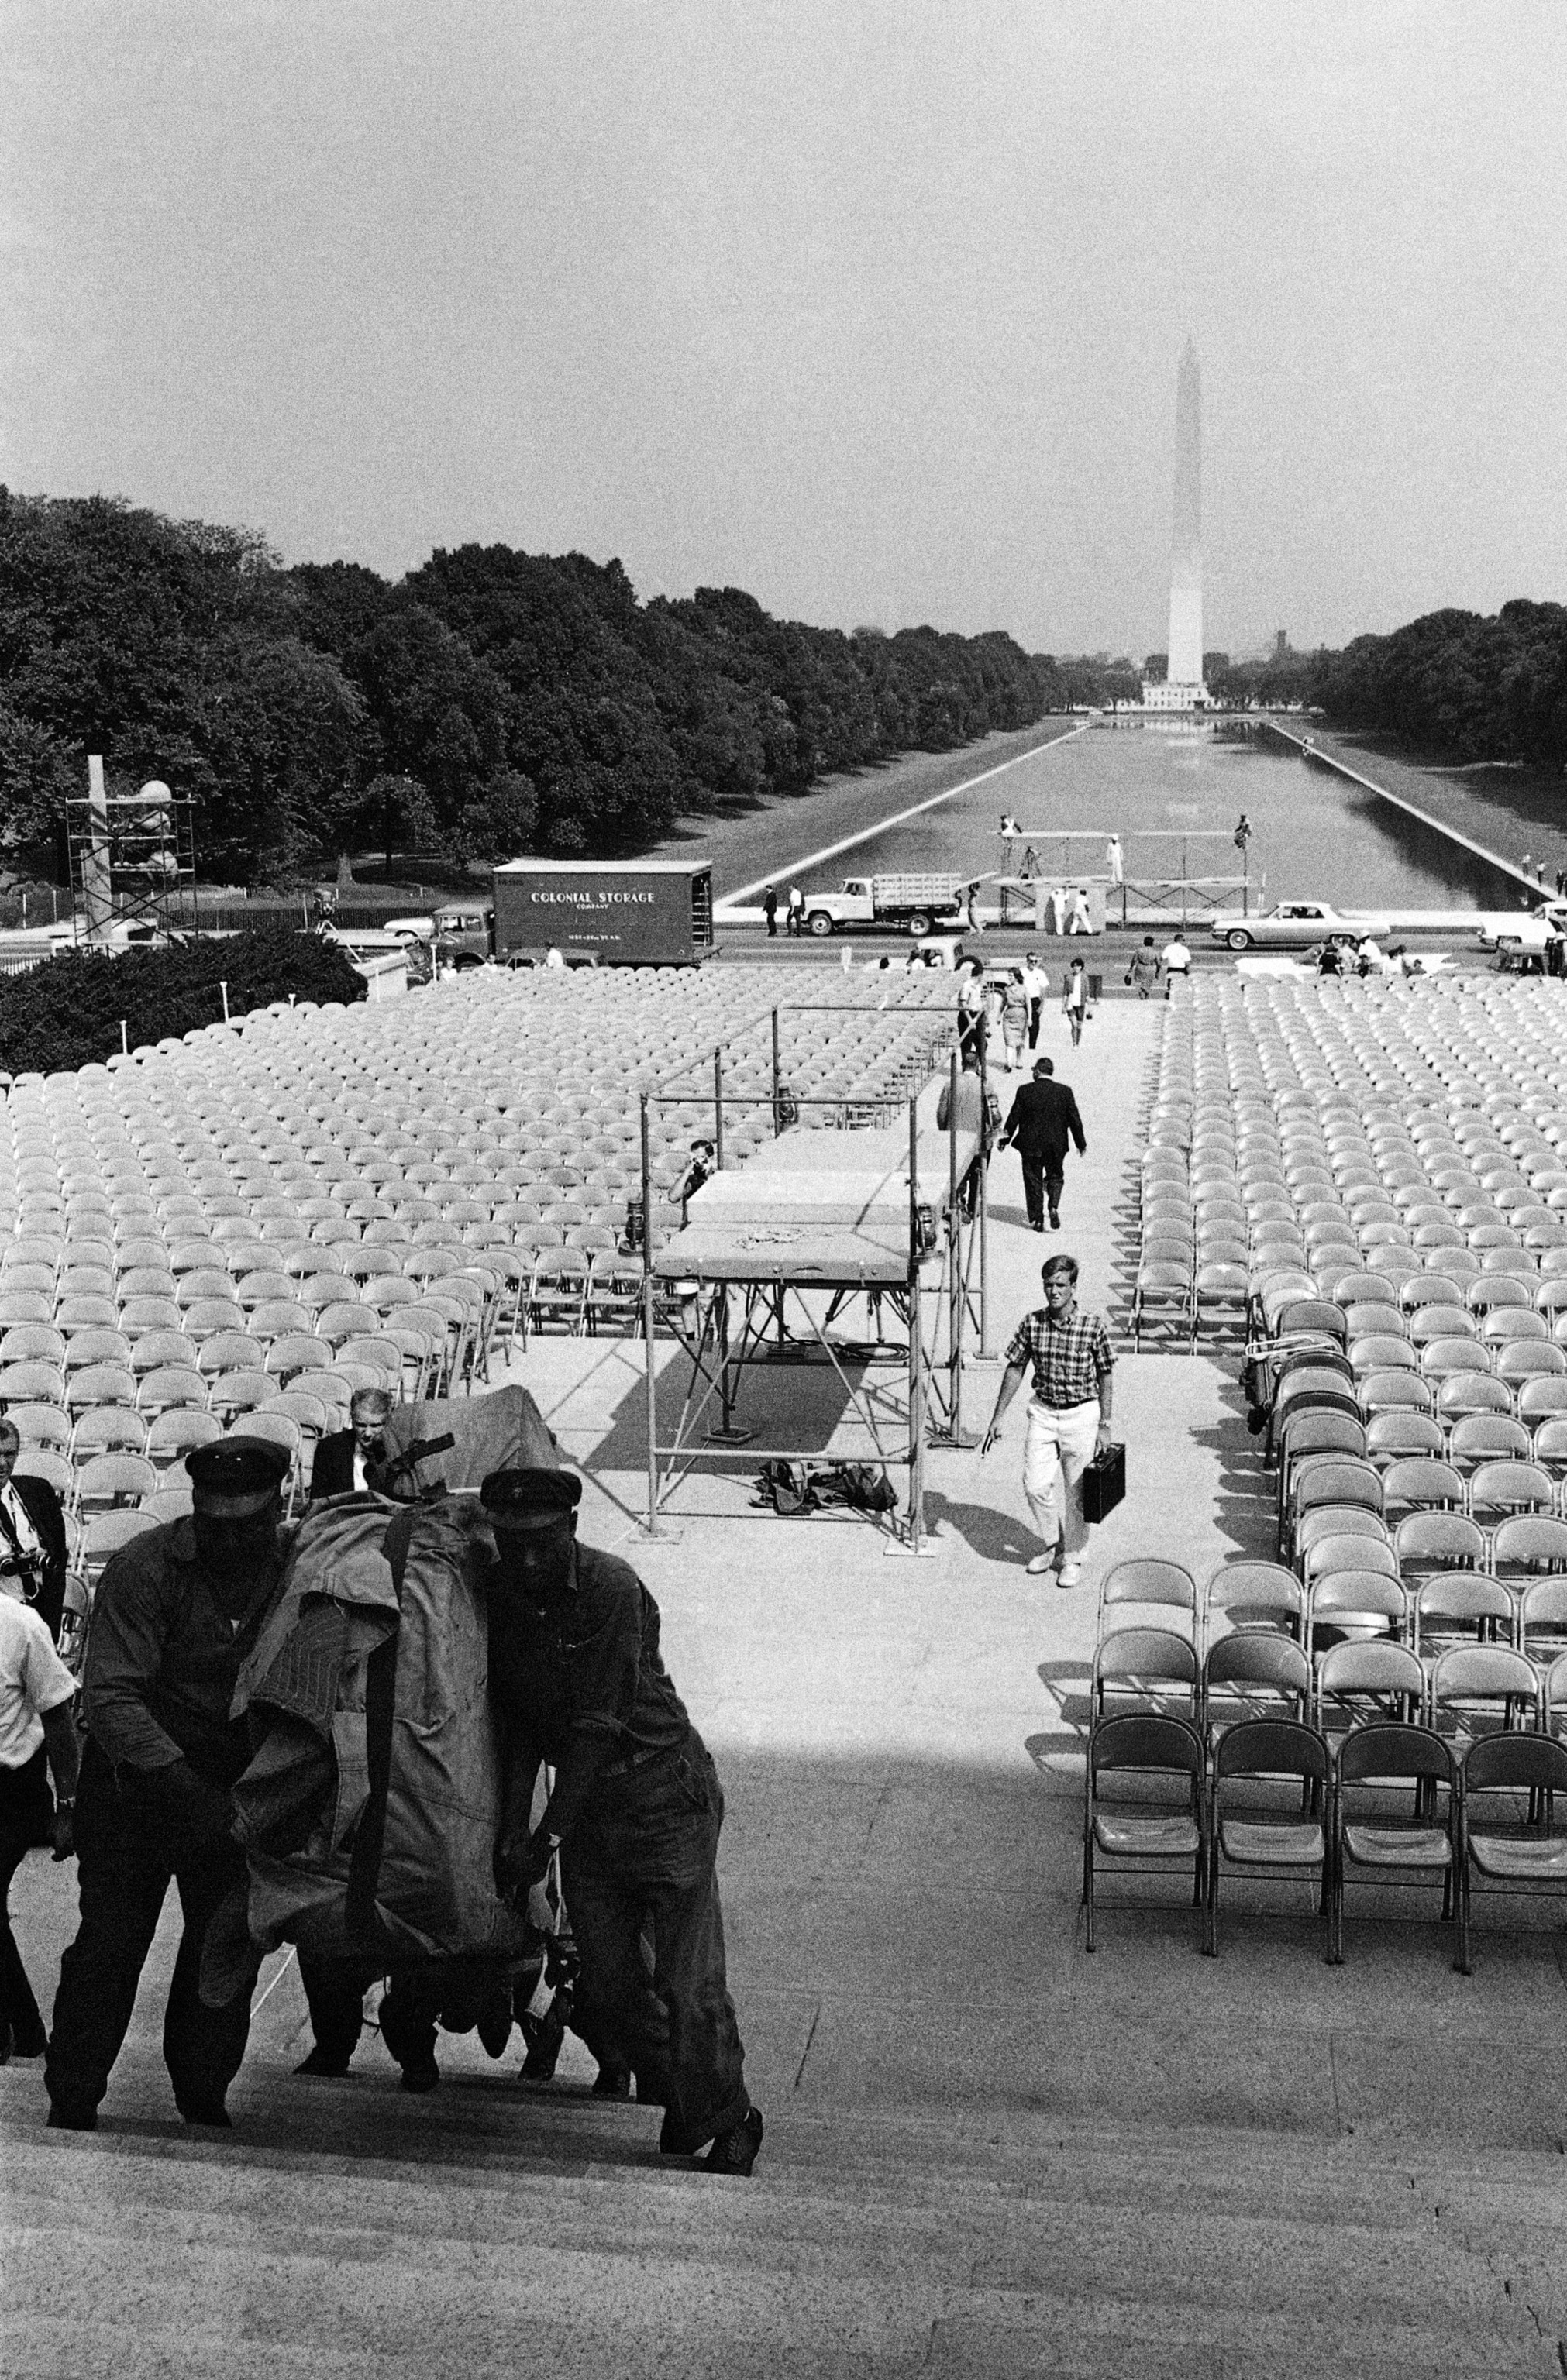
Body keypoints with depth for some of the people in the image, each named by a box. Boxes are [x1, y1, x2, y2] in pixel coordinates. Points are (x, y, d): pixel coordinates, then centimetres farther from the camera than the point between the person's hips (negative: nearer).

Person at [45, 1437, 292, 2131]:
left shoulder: (296, 1572, -9)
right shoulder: (143, 1567, -19)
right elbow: (110, 1696, -24)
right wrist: (182, 1786, -34)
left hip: (237, 1789, 3)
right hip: (136, 1781, -3)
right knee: (109, 1943, 0)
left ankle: (204, 2102, 24)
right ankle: (71, 2108, 15)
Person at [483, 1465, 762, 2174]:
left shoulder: (611, 1589, -21)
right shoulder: (498, 1594, -2)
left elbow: (596, 1728, -20)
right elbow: (518, 1722, -1)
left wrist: (547, 1838, -20)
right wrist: (514, 1827, -11)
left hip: (664, 1789, -5)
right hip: (586, 1800, 6)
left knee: (688, 1987, -5)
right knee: (608, 1982, 7)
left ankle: (728, 2121, 17)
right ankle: (671, 2093, 32)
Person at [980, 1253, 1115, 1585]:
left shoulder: (1093, 1327, -12)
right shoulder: (1032, 1323, -5)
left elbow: (1106, 1376, -3)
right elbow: (1015, 1370, 4)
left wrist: (1104, 1426, -4)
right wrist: (997, 1418, 4)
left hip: (1081, 1414, -3)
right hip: (1043, 1412, 3)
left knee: (1075, 1492, 5)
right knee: (1035, 1484, -1)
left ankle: (1072, 1557, 23)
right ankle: (1053, 1543, 25)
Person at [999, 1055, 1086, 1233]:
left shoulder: (1024, 1091, -7)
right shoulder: (1064, 1091, -3)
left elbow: (1014, 1118, -3)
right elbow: (1075, 1120, 0)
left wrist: (1005, 1140, 9)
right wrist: (1081, 1144, 10)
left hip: (1030, 1145, -1)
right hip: (1056, 1146, 1)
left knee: (1033, 1181, 9)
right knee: (1055, 1176, 17)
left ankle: (1037, 1220, 10)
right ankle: (1053, 1207, -7)